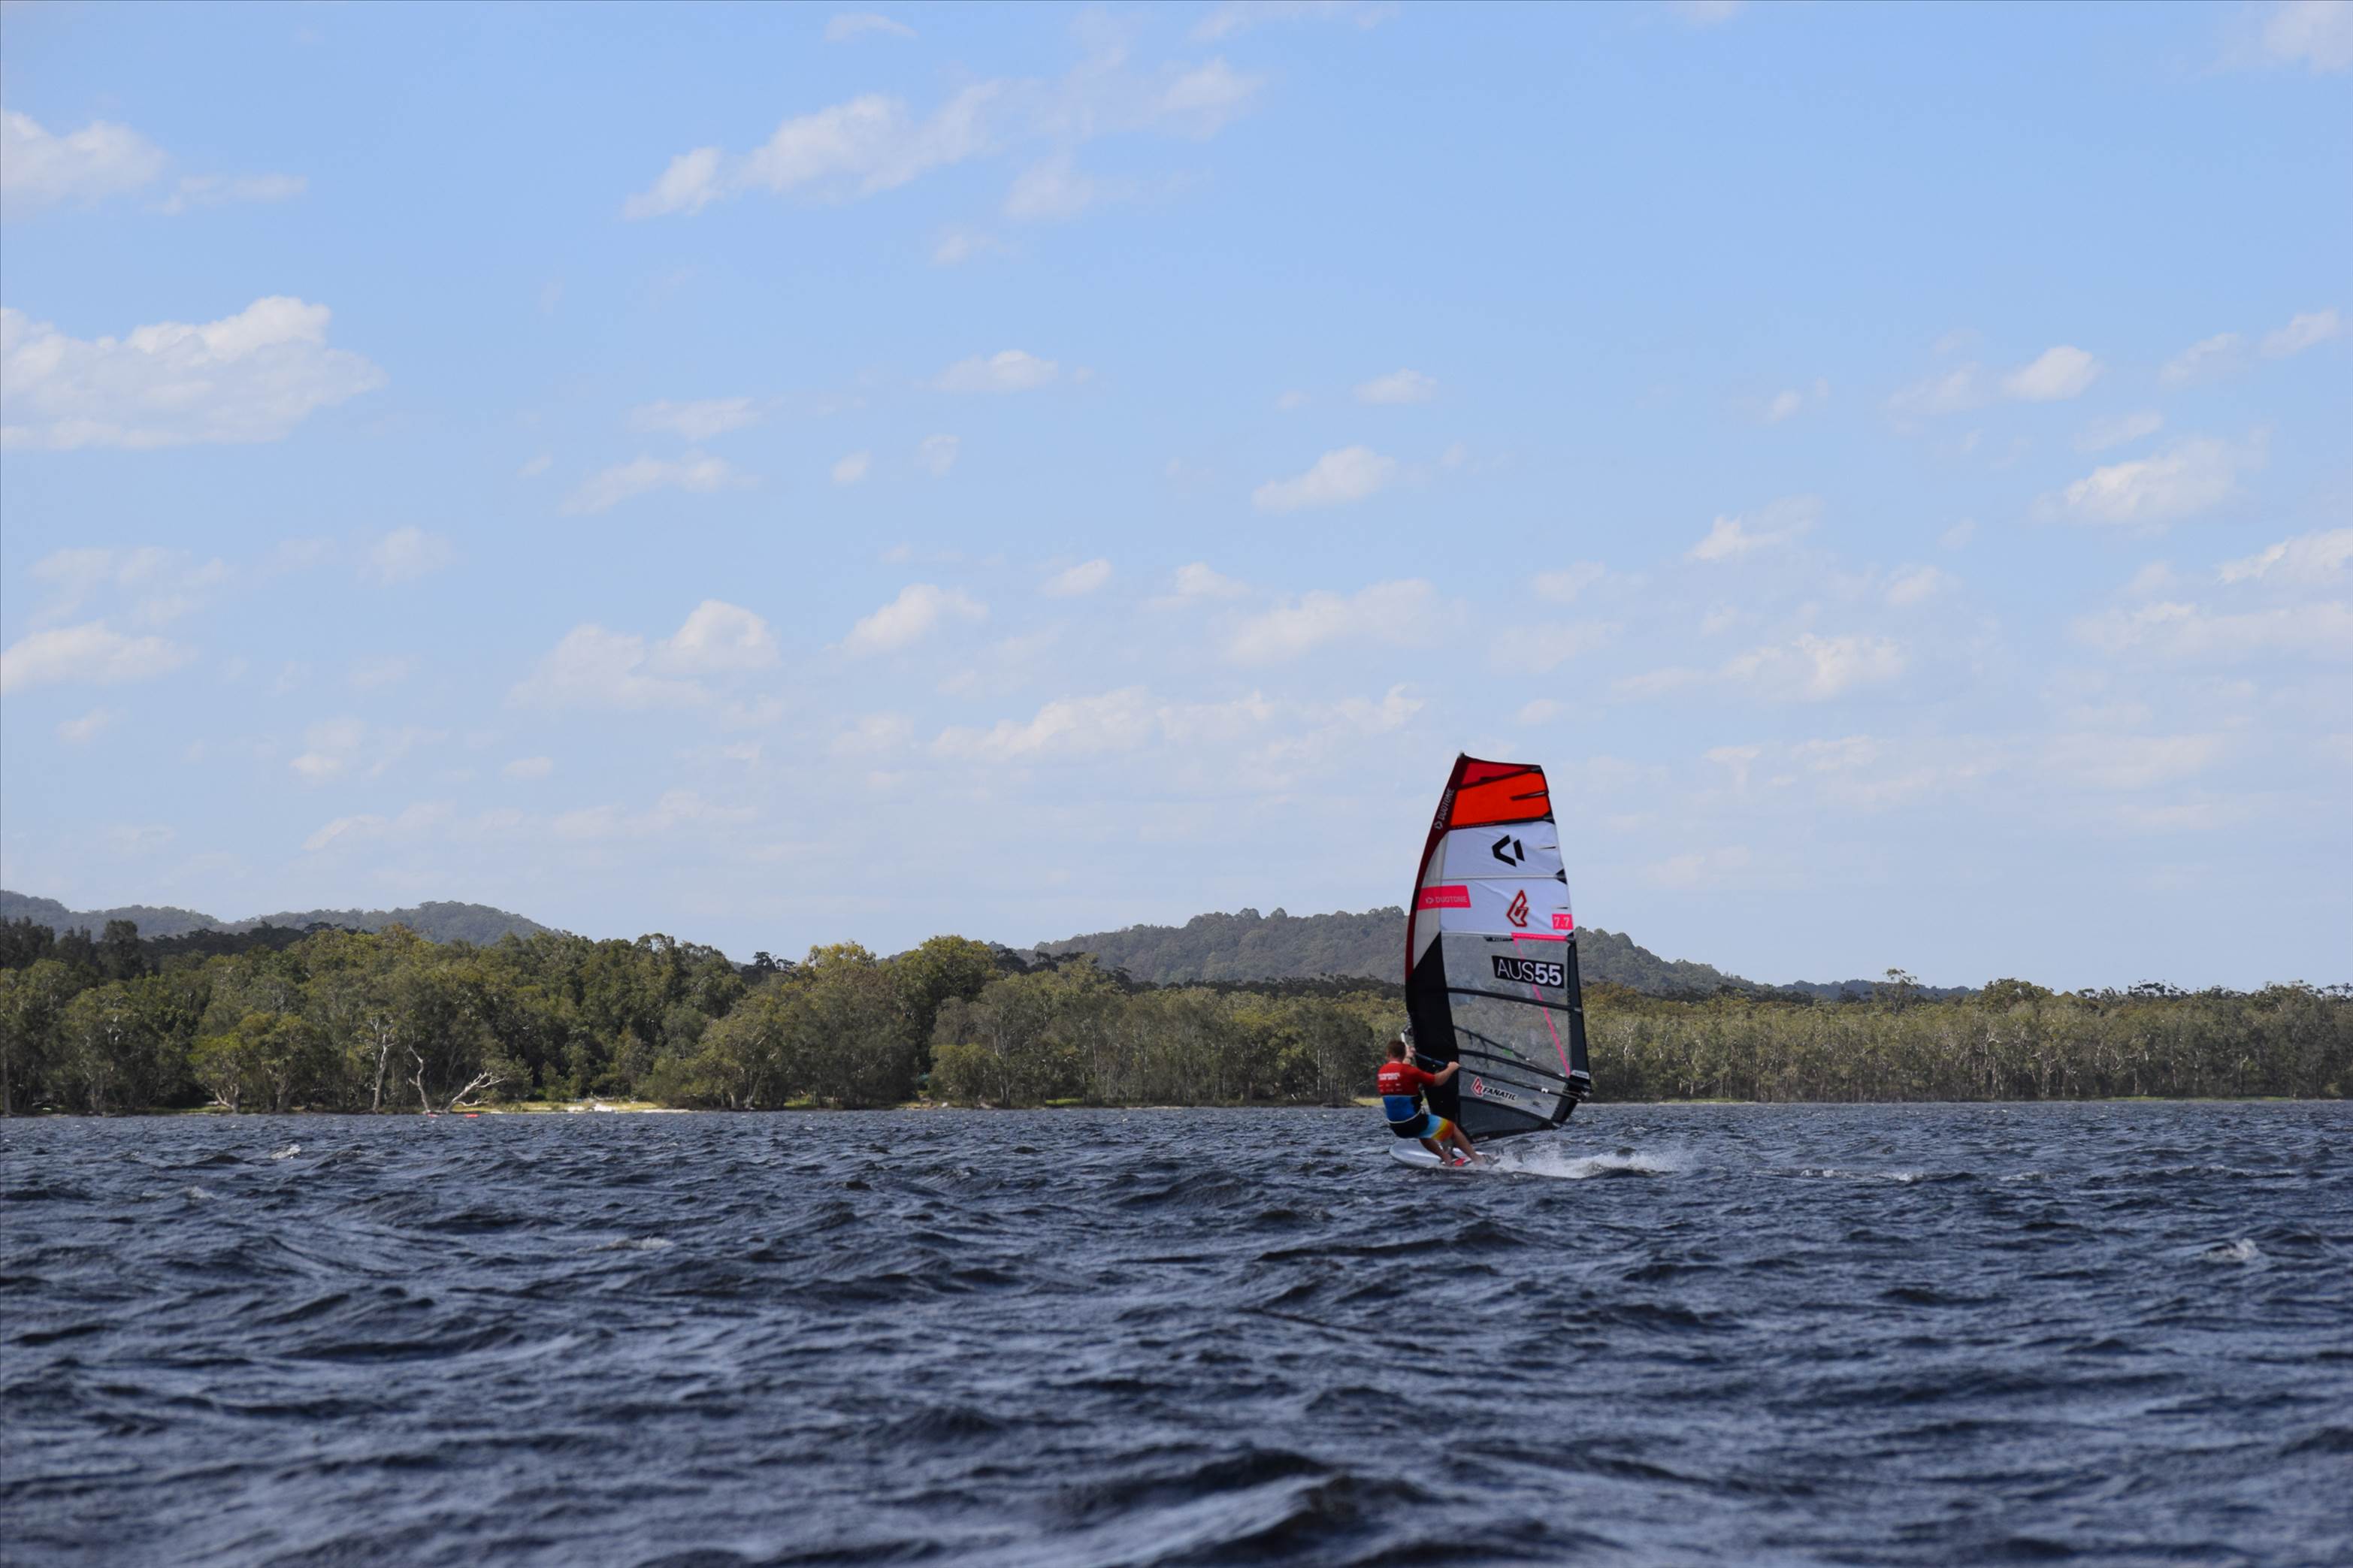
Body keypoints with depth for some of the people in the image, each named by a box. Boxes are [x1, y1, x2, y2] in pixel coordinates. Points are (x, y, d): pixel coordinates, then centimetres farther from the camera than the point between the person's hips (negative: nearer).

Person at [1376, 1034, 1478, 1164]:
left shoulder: (1383, 1071, 4)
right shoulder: (1409, 1071, -16)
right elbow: (1437, 1080, -7)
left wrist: (1408, 1058, 46)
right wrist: (1451, 1069, 10)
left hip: (1396, 1128, 6)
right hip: (1415, 1124, -6)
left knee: (1423, 1133, 38)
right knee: (1451, 1127, 15)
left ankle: (1447, 1159, 40)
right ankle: (1477, 1159, 19)